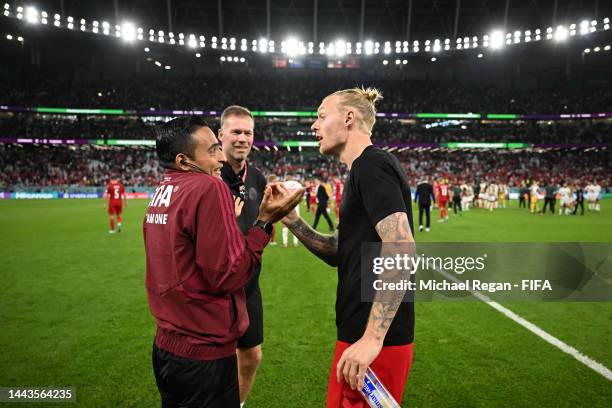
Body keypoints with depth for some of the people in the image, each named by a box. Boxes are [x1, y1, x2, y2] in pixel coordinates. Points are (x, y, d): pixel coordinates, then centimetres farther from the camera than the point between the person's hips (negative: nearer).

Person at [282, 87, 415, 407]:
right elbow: (339, 253, 16)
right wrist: (292, 221, 4)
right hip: (364, 333, 9)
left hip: (375, 341, -9)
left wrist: (372, 338, -26)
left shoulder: (371, 165, -14)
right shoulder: (365, 169, 16)